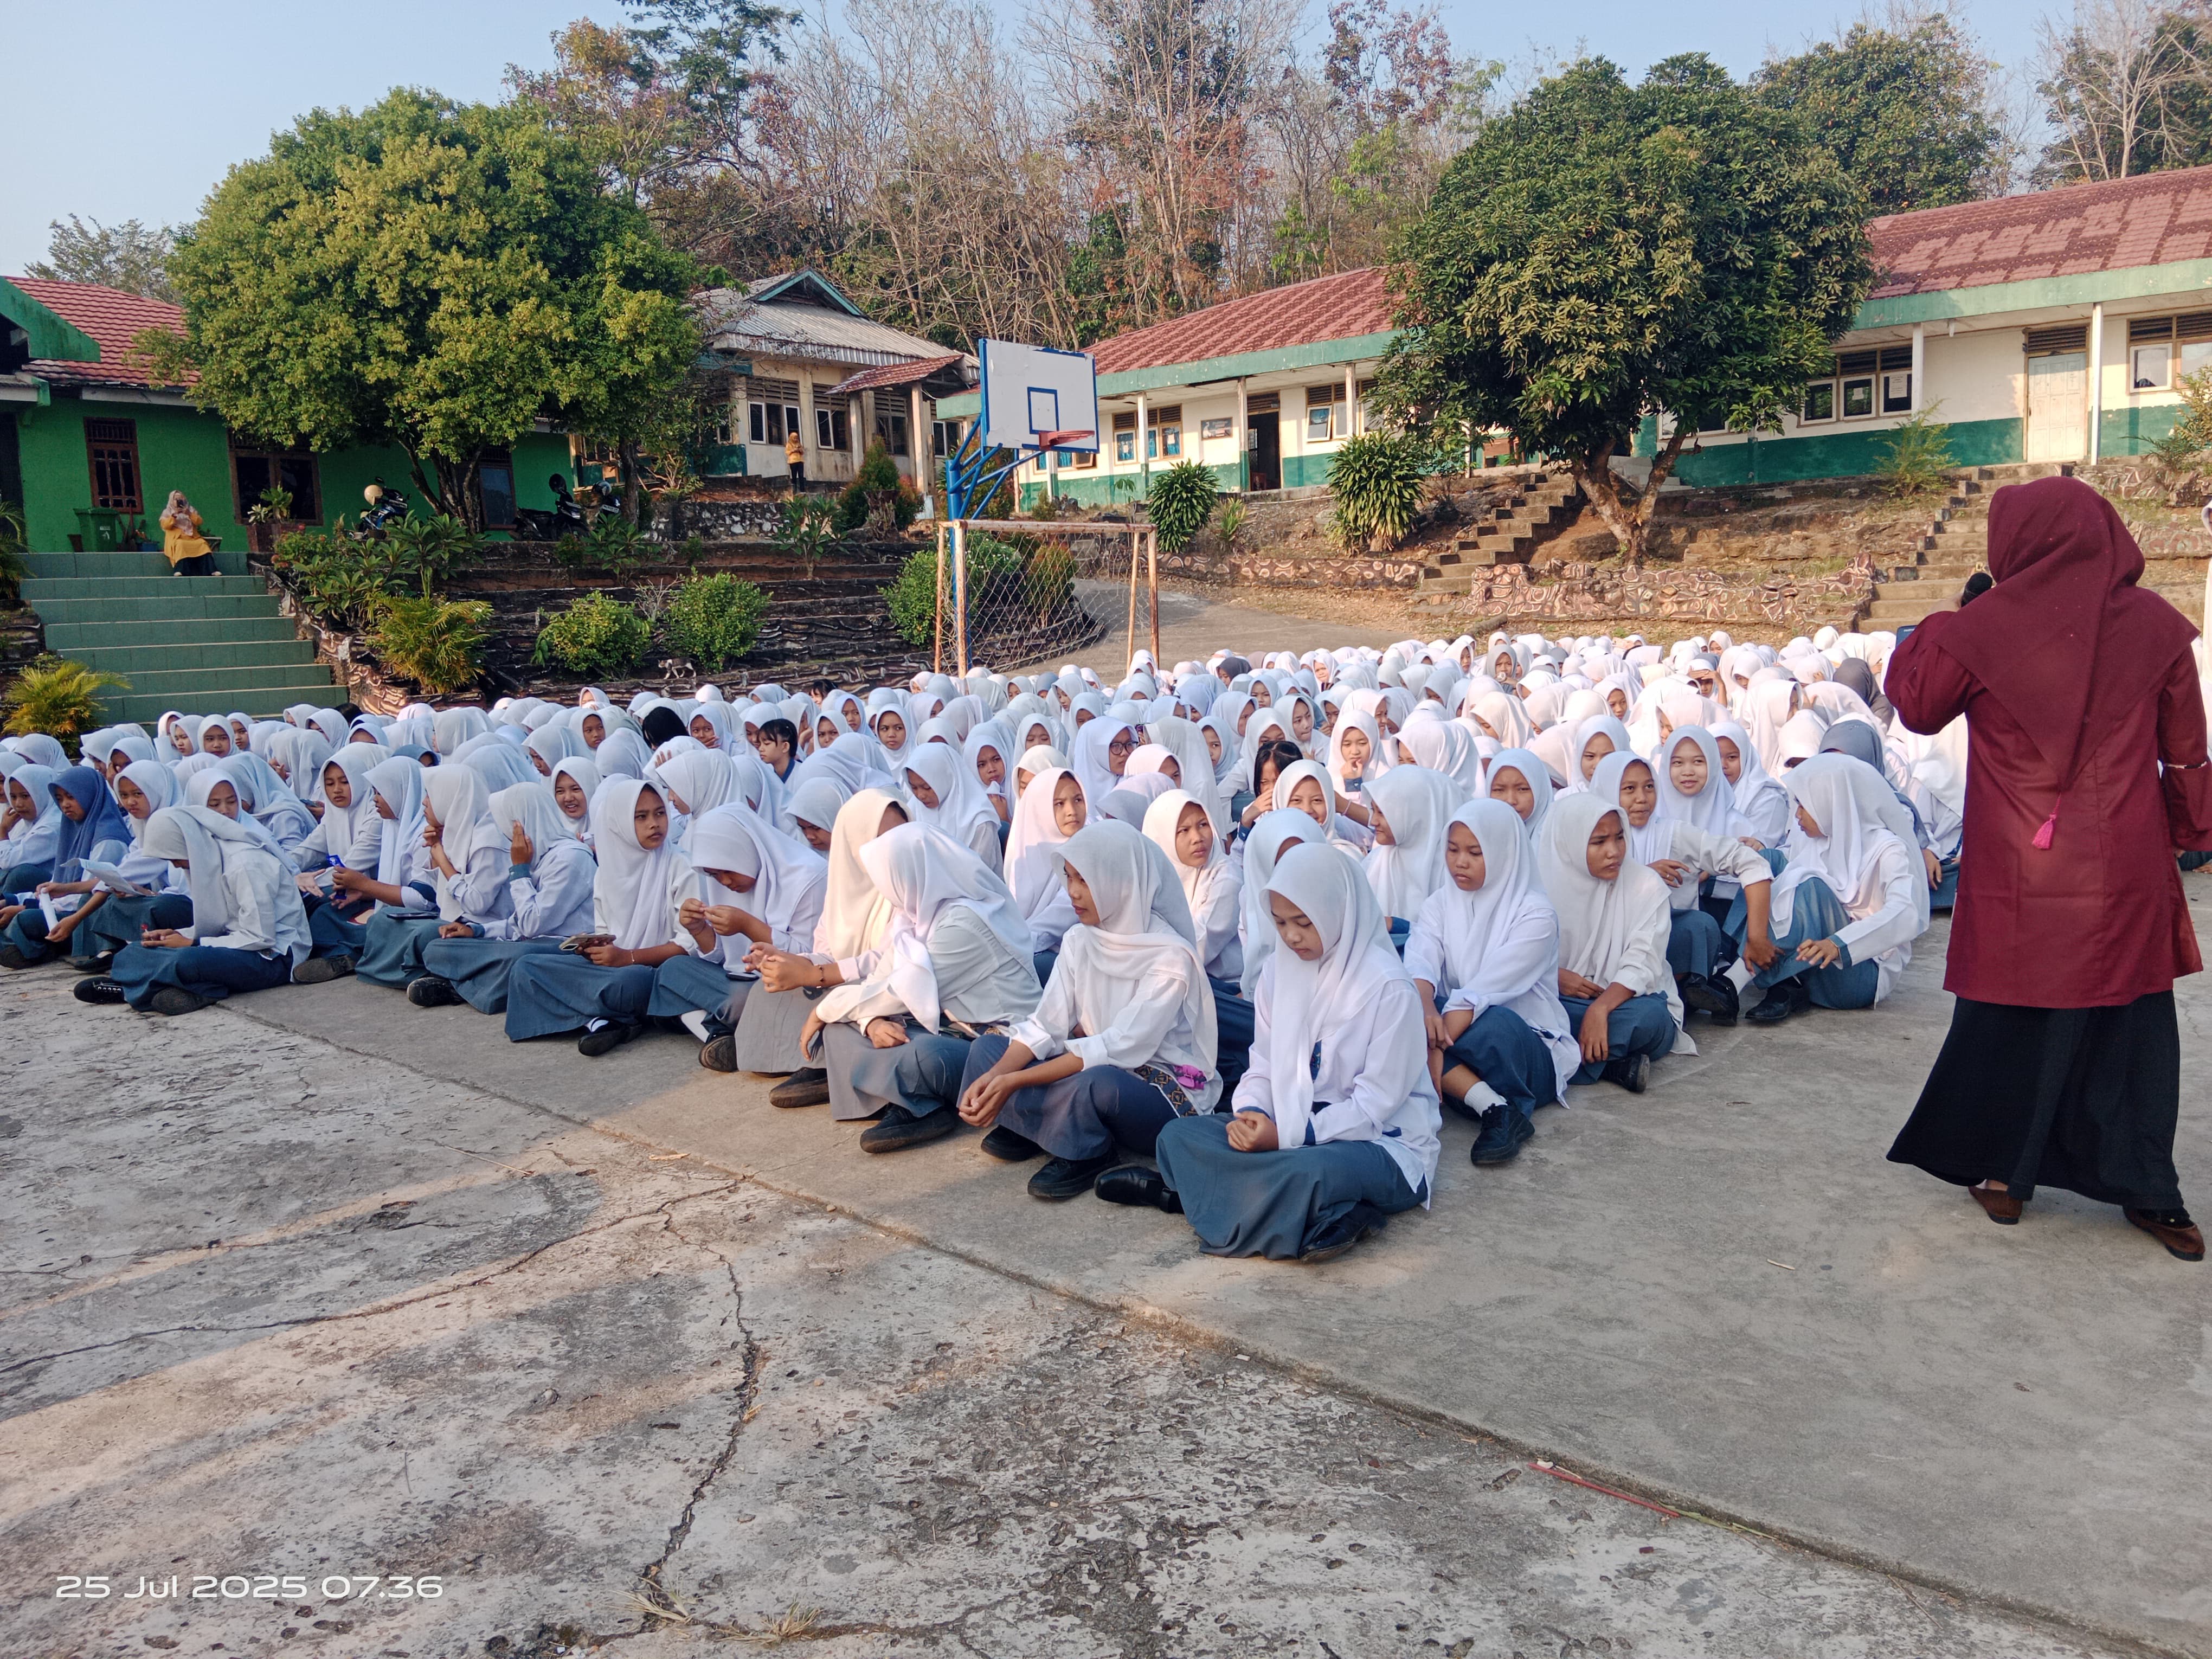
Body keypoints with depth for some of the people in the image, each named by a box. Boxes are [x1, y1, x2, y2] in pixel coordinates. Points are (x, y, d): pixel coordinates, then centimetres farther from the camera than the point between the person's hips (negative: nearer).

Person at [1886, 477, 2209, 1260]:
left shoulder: (1984, 626, -10)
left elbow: (1915, 706, 4)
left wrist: (1944, 623, 14)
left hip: (2020, 873, -2)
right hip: (2126, 872, 2)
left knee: (2014, 1011, 10)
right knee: (2130, 1013, 12)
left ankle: (2003, 1171, 20)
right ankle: (2147, 1189, 17)